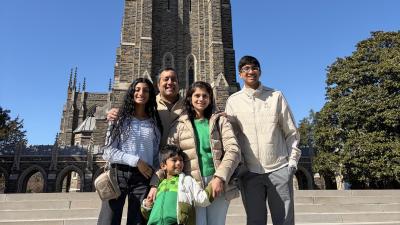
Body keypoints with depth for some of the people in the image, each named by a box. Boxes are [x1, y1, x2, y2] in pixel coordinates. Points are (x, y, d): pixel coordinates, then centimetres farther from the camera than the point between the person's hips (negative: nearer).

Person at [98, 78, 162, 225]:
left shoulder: (154, 123, 12)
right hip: (118, 174, -1)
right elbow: (108, 152, -1)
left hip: (143, 178, 2)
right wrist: (136, 161, -10)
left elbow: (157, 156, 11)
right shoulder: (120, 119, 7)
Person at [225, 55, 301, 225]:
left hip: (279, 169, 0)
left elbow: (291, 132, 5)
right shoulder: (233, 101, 5)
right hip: (249, 172, 1)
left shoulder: (276, 96, 4)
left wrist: (293, 161, 0)